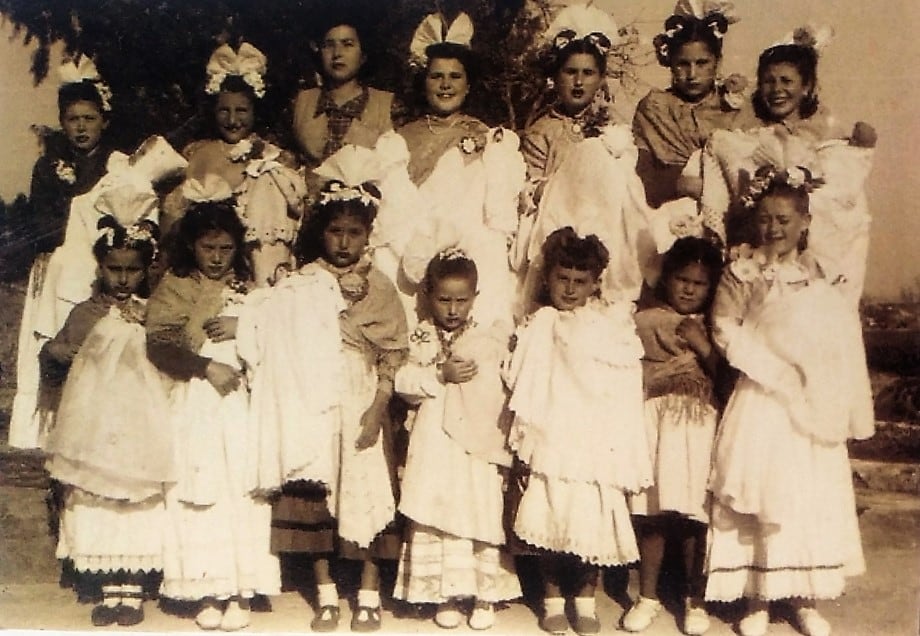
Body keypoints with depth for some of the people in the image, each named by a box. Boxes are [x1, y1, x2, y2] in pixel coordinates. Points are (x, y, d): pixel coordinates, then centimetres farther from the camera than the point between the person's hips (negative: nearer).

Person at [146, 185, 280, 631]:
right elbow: (159, 345, -6)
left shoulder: (251, 286, 12)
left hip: (243, 400, 2)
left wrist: (241, 327, -11)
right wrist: (207, 367, -14)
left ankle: (241, 591, 4)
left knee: (244, 490, -3)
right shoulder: (174, 287, 5)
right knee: (200, 493, -3)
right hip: (195, 403, -1)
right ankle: (207, 591, 6)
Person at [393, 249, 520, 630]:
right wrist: (440, 376, -15)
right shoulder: (421, 339, 6)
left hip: (478, 445, 0)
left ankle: (485, 594, 14)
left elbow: (502, 394, 4)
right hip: (434, 445, 1)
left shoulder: (488, 340, 5)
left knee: (482, 514, 1)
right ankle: (446, 594, 15)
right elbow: (404, 384, -5)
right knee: (436, 516, 2)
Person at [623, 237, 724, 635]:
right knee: (651, 512, 2)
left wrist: (703, 346, -9)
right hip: (654, 421, 0)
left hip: (698, 426, 0)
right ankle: (648, 596, 18)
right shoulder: (645, 322, 7)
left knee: (693, 515, 0)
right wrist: (667, 374, -6)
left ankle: (694, 599, 17)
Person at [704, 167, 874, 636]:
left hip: (812, 409, 3)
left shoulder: (822, 280, 4)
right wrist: (778, 372, -16)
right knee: (758, 500, 2)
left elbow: (845, 351, 4)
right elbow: (726, 330, -12)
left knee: (812, 500, 8)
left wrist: (847, 413, 0)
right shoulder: (744, 272, -4)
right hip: (760, 404, -3)